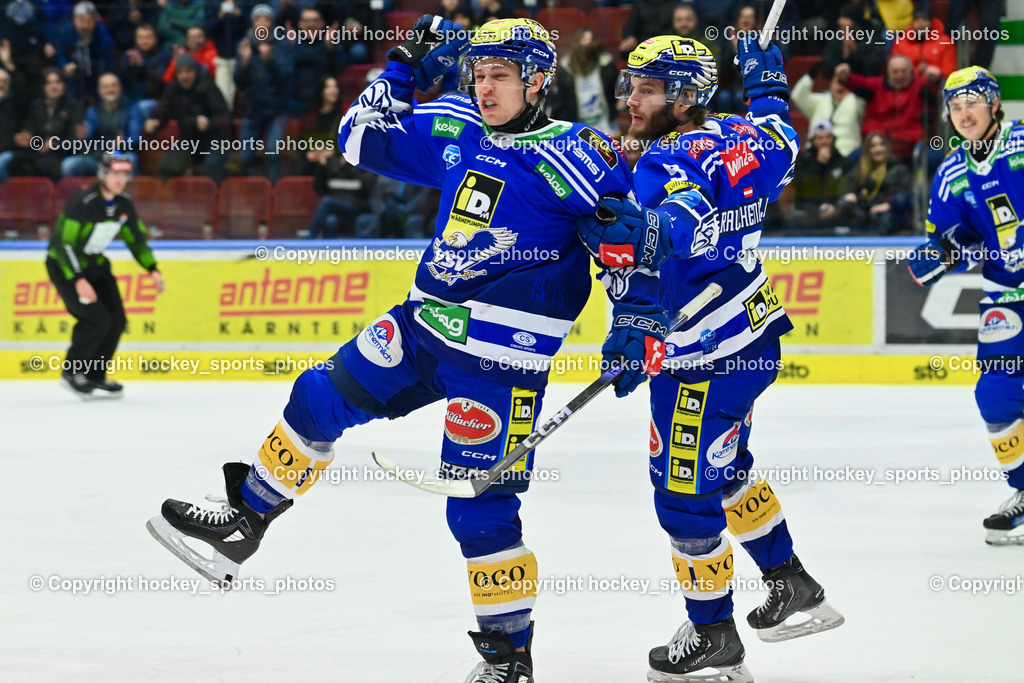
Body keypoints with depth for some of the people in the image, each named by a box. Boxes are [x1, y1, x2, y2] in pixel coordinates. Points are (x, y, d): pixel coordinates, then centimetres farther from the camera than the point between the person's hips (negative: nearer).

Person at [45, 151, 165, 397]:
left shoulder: (124, 204, -3)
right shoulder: (81, 202, -27)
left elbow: (136, 238, 11)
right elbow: (63, 244, -29)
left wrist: (152, 269, 0)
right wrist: (78, 281, -35)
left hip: (95, 264, 8)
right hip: (64, 266, -8)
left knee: (116, 321, -1)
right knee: (98, 319, -19)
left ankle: (94, 377, 13)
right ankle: (72, 372, -1)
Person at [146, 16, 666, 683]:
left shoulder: (572, 154, -12)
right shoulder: (456, 129, 8)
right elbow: (363, 139, 17)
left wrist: (639, 322, -17)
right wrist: (408, 66, 9)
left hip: (499, 359, -7)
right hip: (423, 326, 7)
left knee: (481, 505, -5)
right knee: (321, 399, 7)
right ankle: (245, 522, 24)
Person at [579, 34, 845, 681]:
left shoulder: (670, 160, -22)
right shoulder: (735, 135, 1)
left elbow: (686, 220, -42)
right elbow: (782, 147, 22)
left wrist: (641, 227, -56)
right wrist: (769, 92, 34)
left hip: (705, 360, -10)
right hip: (754, 335, 10)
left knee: (686, 492, 1)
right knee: (725, 469, 28)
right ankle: (794, 588, 40)